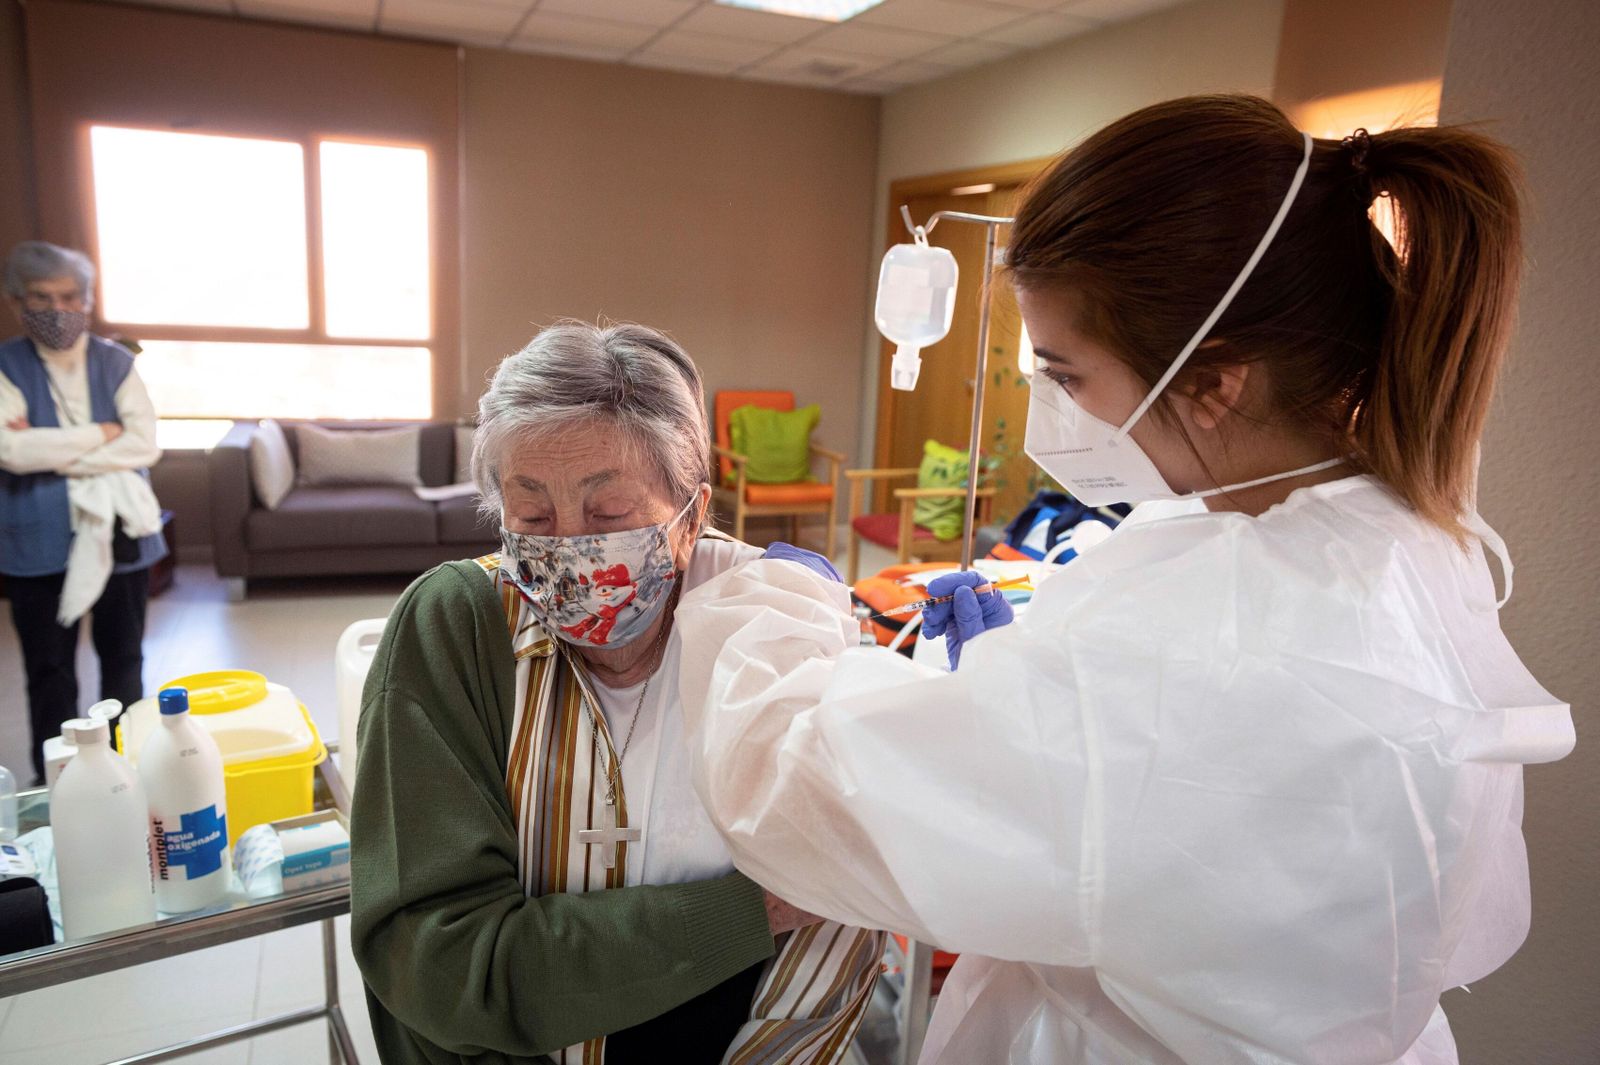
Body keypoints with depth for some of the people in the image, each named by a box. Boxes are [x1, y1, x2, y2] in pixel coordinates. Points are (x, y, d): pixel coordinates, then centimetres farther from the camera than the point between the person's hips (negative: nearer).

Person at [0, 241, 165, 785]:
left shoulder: (117, 363, 1)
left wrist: (52, 453, -15)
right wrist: (100, 435, -13)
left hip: (118, 535, 2)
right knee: (50, 672, 10)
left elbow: (144, 446, -11)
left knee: (123, 660, 15)